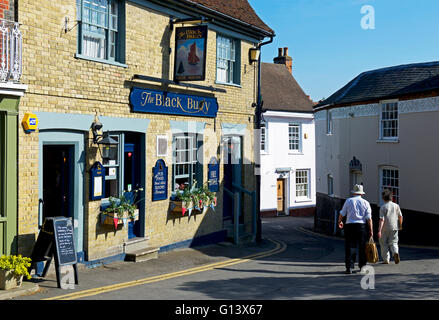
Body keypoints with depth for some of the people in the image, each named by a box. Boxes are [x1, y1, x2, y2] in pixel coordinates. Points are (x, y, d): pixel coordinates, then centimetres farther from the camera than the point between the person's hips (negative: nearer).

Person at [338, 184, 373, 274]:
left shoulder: (348, 201, 2)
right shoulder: (365, 203, 4)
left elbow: (342, 214, 7)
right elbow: (369, 218, -1)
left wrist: (339, 221, 27)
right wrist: (371, 230, 2)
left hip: (350, 226, -1)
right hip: (362, 226, 1)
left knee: (350, 247, 0)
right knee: (362, 246, 12)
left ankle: (349, 267, -4)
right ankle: (362, 266, 19)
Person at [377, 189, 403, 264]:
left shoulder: (383, 207, -10)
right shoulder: (396, 206, 2)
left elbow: (381, 219, -17)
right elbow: (400, 216, 7)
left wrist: (379, 231, -20)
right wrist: (400, 225, 25)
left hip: (385, 228, -3)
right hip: (394, 227, 3)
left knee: (383, 243, 11)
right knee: (393, 242, 10)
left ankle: (386, 260, 12)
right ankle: (396, 252, -20)